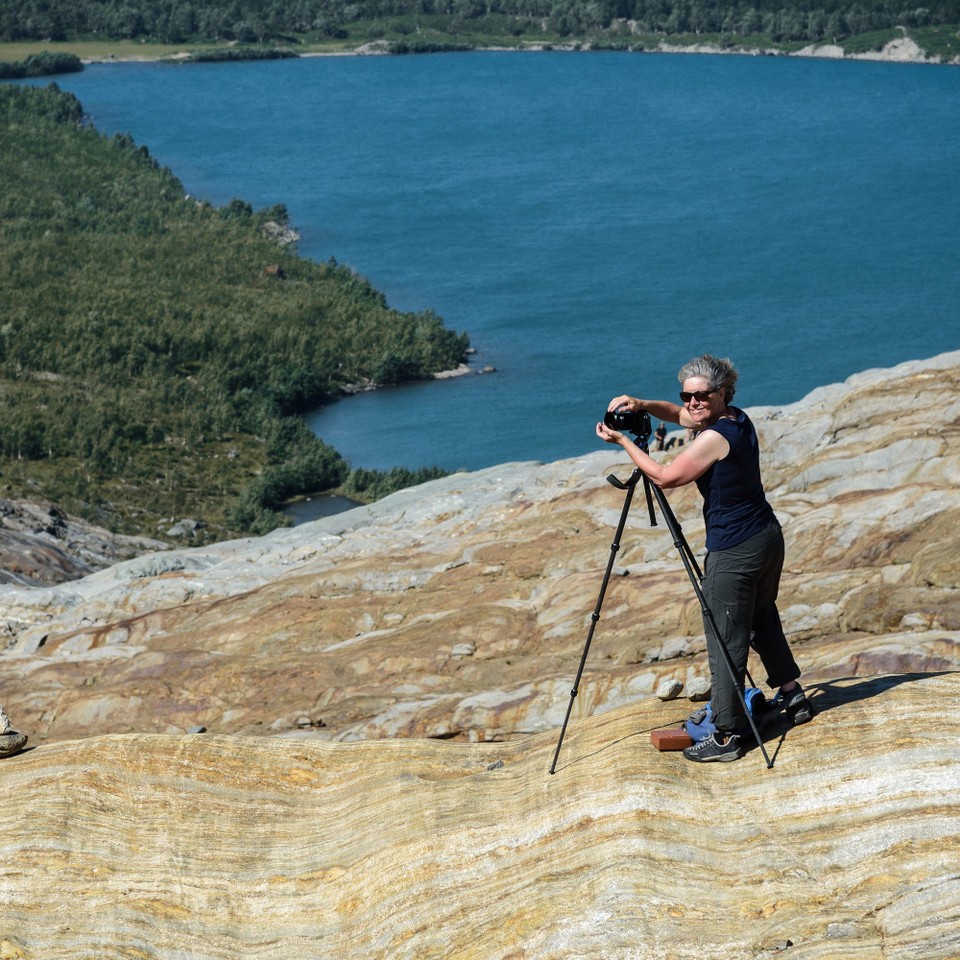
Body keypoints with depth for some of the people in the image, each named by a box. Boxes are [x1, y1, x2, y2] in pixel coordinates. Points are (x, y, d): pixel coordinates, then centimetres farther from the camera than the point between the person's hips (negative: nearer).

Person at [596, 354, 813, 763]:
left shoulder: (715, 437, -20)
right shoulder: (739, 420, 7)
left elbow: (665, 476, -13)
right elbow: (680, 415, 22)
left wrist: (623, 441, -6)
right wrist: (643, 405, 5)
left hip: (733, 552, -10)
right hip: (767, 536, 10)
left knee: (725, 642, -3)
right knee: (762, 619, 27)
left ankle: (726, 736, 1)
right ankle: (793, 697, 37)